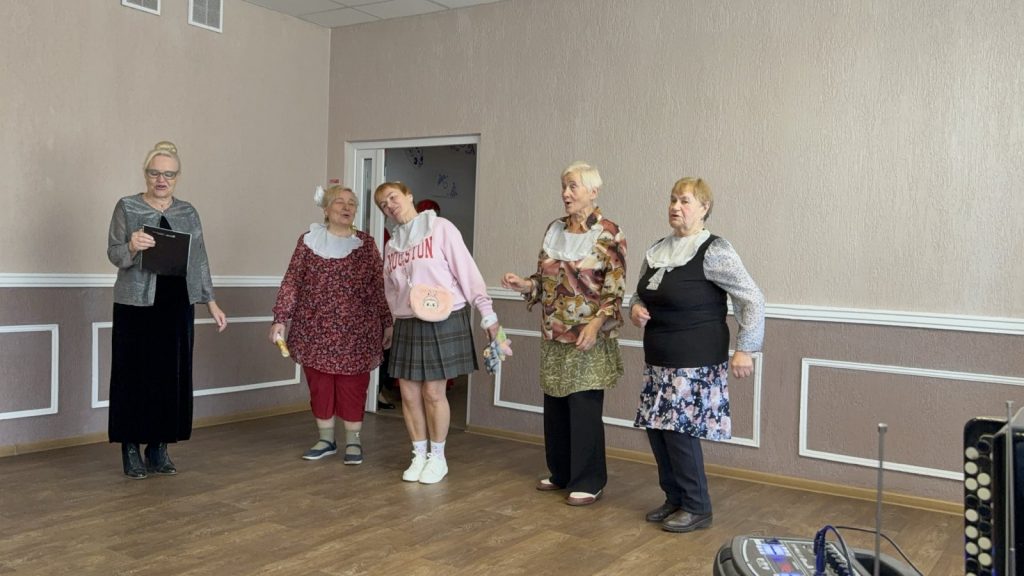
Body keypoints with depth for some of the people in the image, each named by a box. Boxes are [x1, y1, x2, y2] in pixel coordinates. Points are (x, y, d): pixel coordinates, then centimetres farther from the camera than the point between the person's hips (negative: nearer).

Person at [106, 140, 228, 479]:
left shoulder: (188, 213, 10)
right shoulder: (127, 207, 0)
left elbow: (199, 260, 11)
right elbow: (114, 254, -5)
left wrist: (211, 303, 6)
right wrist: (132, 246, -27)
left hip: (177, 306, 3)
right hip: (137, 305, -3)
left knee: (172, 376, 5)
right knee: (135, 375, 0)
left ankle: (159, 449, 15)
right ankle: (131, 450, 10)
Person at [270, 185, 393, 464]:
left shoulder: (366, 243, 3)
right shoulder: (308, 241, 3)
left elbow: (378, 287, 4)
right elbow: (291, 282, 3)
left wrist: (387, 323, 3)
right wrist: (280, 318, -2)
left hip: (356, 331, -1)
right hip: (315, 329, 1)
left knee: (353, 386, 3)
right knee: (319, 385, 8)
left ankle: (353, 441, 16)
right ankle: (325, 439, 23)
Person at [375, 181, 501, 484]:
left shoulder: (439, 227, -5)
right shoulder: (391, 245, 13)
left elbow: (466, 270, -7)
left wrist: (487, 313, -9)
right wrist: (392, 323, 18)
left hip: (443, 321, -5)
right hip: (407, 324, 5)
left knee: (433, 393, -2)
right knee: (409, 394, 6)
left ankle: (438, 457, 15)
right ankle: (419, 455, 22)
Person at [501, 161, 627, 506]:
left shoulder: (608, 234, -9)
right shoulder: (554, 230, 10)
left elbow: (615, 290, -11)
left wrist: (596, 324, -21)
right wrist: (524, 285, -3)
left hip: (588, 338, -6)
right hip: (554, 335, 6)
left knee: (585, 409, -2)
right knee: (555, 406, 12)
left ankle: (588, 482, 11)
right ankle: (561, 473, 28)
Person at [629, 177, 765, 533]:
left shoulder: (713, 251, -12)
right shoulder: (657, 251, 10)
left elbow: (752, 300, -12)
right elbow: (641, 296, 23)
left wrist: (744, 349, -17)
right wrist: (635, 309, 0)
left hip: (695, 363, -7)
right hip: (658, 360, 7)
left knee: (680, 431, -6)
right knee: (656, 430, 9)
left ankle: (697, 508, 12)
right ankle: (674, 500, 26)